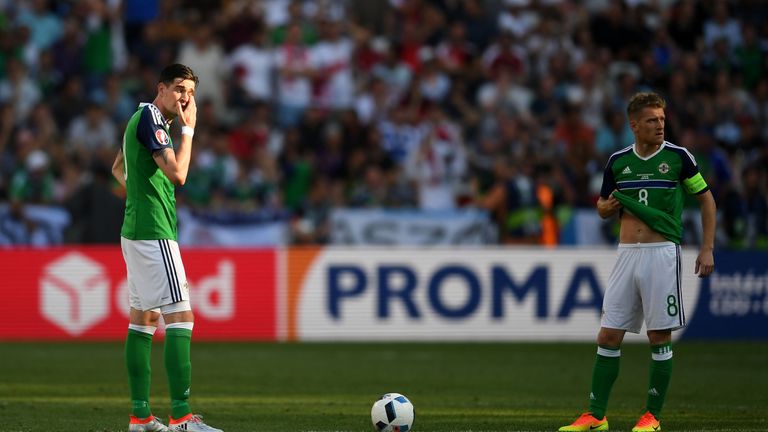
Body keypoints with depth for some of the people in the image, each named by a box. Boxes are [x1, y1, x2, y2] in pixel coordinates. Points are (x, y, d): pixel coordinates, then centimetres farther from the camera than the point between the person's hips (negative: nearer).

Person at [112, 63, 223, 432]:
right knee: (180, 316, -14)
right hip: (153, 232, -11)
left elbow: (118, 168, 31)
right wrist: (188, 129, -12)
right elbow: (177, 173, -21)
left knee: (144, 317, 11)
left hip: (136, 231, 11)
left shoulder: (142, 118, 17)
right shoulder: (150, 118, -13)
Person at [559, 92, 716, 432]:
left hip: (662, 253, -4)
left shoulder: (678, 157, -1)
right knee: (608, 337, 1)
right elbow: (602, 207, 21)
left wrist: (707, 249, 1)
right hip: (627, 254, 4)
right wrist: (608, 206, -4)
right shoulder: (617, 161, 9)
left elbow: (706, 198, 6)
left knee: (659, 337, -1)